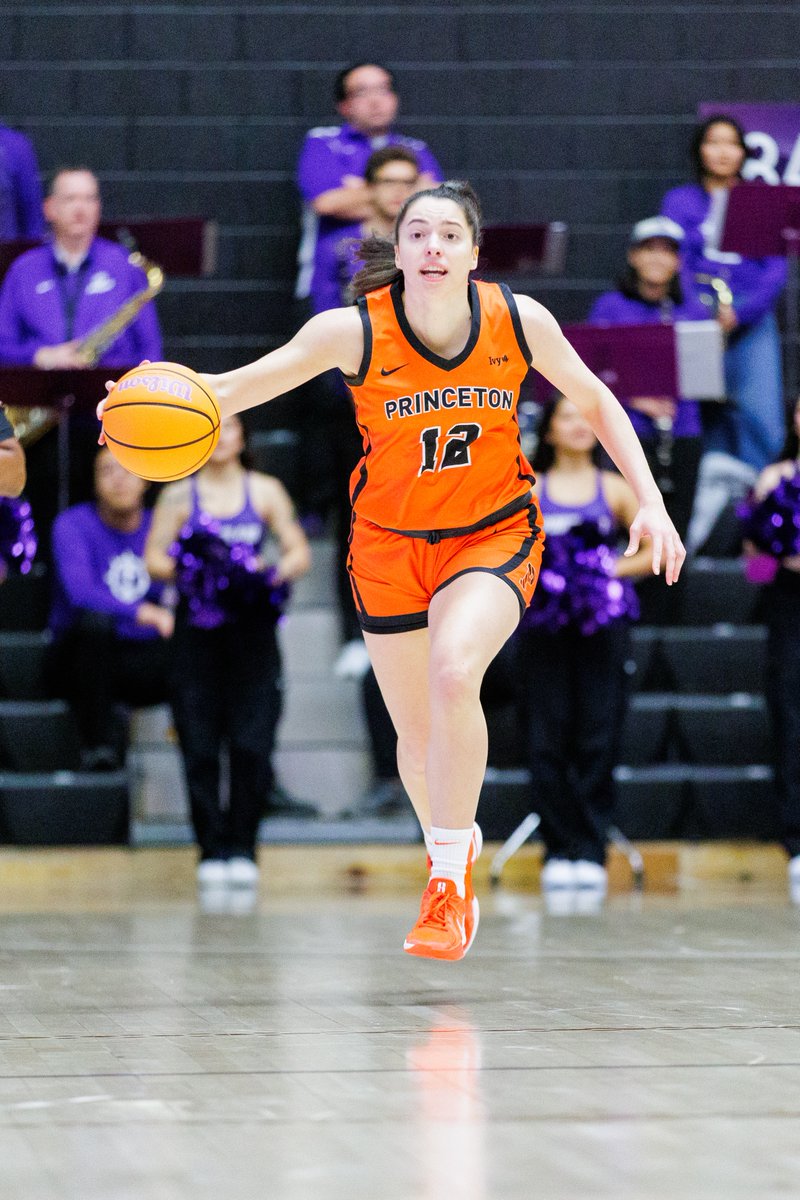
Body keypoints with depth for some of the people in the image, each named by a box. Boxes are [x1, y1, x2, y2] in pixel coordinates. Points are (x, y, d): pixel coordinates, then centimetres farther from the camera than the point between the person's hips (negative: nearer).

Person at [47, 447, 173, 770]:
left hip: (144, 665, 3)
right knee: (94, 619, -37)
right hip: (82, 659, -3)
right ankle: (99, 740, -25)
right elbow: (79, 590, -25)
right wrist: (139, 612, -41)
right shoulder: (73, 524, -8)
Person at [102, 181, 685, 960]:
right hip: (391, 542, 1)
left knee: (452, 672, -29)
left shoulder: (519, 322, -14)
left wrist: (651, 503, -3)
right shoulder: (355, 331, -19)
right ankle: (453, 846, 42)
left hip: (495, 532, -1)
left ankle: (449, 879, -17)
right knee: (416, 731, 10)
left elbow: (594, 402, 2)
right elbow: (241, 384, -21)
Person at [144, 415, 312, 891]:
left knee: (252, 744, -9)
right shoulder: (180, 496, 8)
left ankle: (242, 849, 1)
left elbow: (299, 554, 7)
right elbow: (154, 558, 2)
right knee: (199, 748, -4)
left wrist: (269, 573, -12)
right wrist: (187, 570, -17)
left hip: (251, 633, 0)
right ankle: (212, 851, 4)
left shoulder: (265, 491, 9)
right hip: (198, 632, 0)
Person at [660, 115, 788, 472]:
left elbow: (776, 270, 4)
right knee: (713, 418, -6)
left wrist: (739, 312, -11)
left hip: (752, 322, 0)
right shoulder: (680, 200, 12)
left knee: (762, 415, -13)